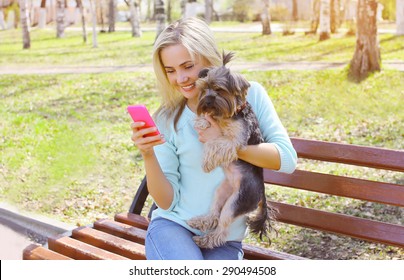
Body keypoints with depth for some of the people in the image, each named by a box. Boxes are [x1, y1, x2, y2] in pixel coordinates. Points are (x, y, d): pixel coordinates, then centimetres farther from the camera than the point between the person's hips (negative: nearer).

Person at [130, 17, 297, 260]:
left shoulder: (249, 94, -2)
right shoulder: (168, 119, -2)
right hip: (173, 226, 0)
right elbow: (167, 201, -3)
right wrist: (148, 155, -20)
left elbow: (287, 160, -9)